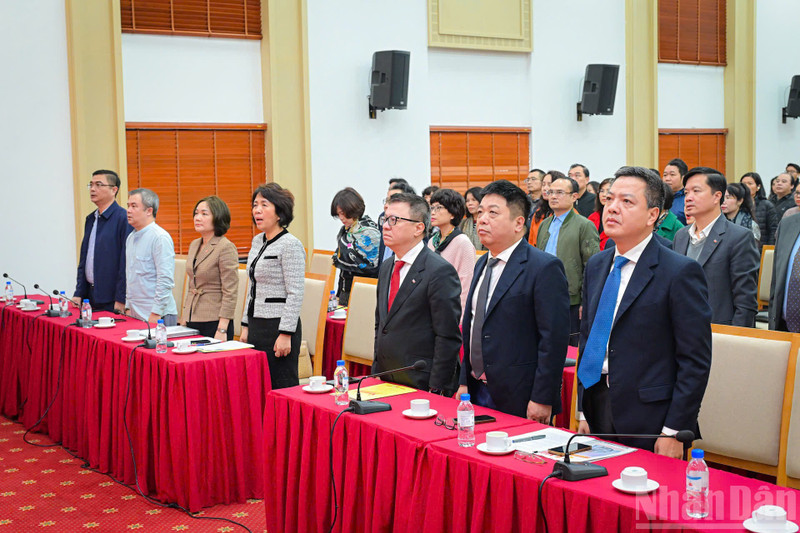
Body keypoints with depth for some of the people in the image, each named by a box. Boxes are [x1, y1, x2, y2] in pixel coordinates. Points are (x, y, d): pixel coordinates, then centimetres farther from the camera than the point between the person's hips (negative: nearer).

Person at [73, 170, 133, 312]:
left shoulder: (124, 219, -12)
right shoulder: (90, 219, 15)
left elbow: (126, 262, -16)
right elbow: (84, 259, 17)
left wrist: (121, 300, -18)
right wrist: (78, 293, 11)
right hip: (90, 295, 8)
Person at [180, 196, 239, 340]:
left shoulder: (226, 248, -12)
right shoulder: (194, 245, 12)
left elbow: (230, 293, -15)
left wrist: (222, 330, -19)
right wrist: (185, 317, 16)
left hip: (214, 322, -7)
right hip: (192, 321, 7)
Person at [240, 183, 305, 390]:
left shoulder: (290, 245, -12)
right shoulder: (257, 242, 14)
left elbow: (295, 294, -16)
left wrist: (285, 334, -19)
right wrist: (246, 326, 18)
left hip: (279, 326, -8)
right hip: (257, 325, 8)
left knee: (282, 388, -2)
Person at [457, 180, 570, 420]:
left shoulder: (545, 267, -12)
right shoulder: (482, 265, 13)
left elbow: (554, 339, -16)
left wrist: (542, 400, -18)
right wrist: (464, 381, 15)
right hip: (478, 392, 7)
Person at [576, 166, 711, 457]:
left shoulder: (681, 272, -12)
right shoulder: (596, 265, 10)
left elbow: (695, 361, -13)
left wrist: (673, 432, -15)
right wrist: (584, 413, 10)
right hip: (598, 409, 6)